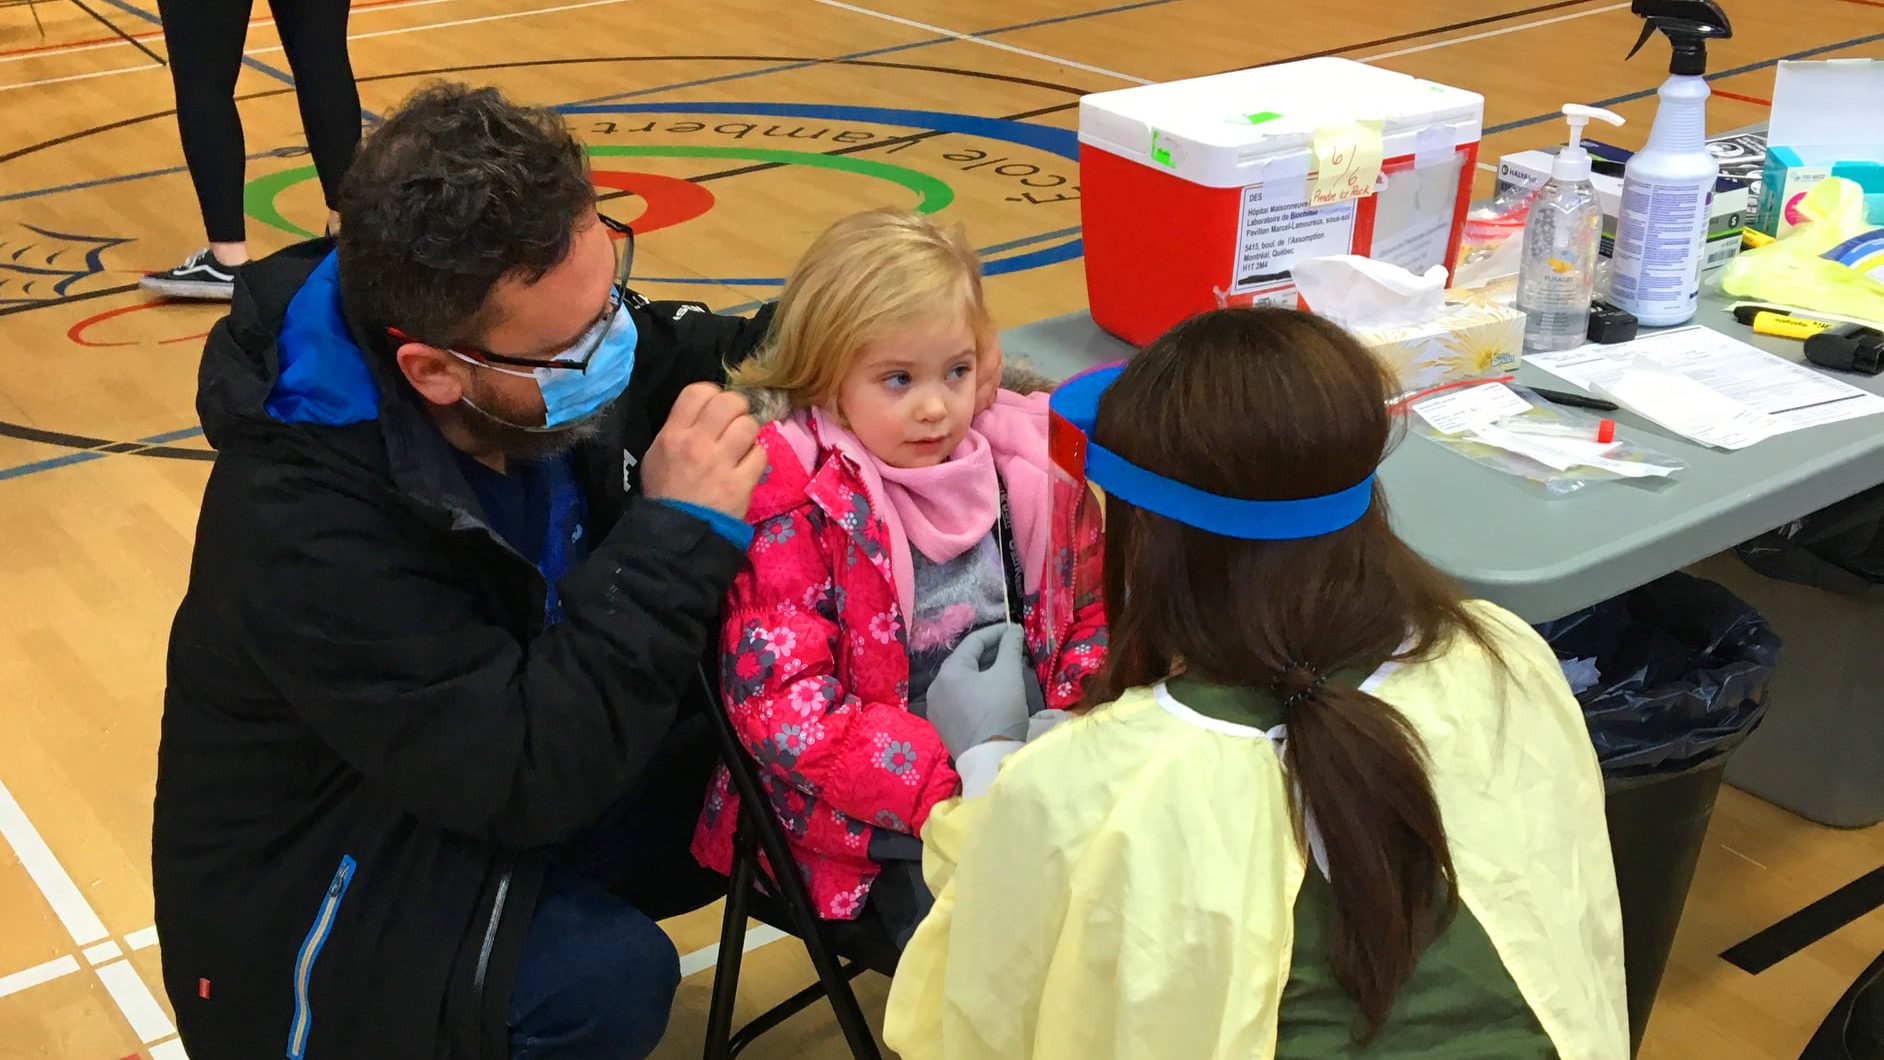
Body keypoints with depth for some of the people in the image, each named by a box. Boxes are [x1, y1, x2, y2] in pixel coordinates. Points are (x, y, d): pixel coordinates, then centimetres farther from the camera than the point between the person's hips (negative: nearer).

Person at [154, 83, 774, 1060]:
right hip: (324, 884, -7)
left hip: (501, 763, 8)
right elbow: (529, 776, -34)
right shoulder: (303, 526, -35)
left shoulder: (548, 346, -15)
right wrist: (676, 535, -34)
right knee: (606, 978, -29)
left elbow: (680, 359, 7)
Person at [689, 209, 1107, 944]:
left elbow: (1090, 614, 13)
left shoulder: (1019, 463, 4)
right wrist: (944, 789, -22)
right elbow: (782, 704, -15)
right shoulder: (790, 510, -10)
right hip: (883, 823, -5)